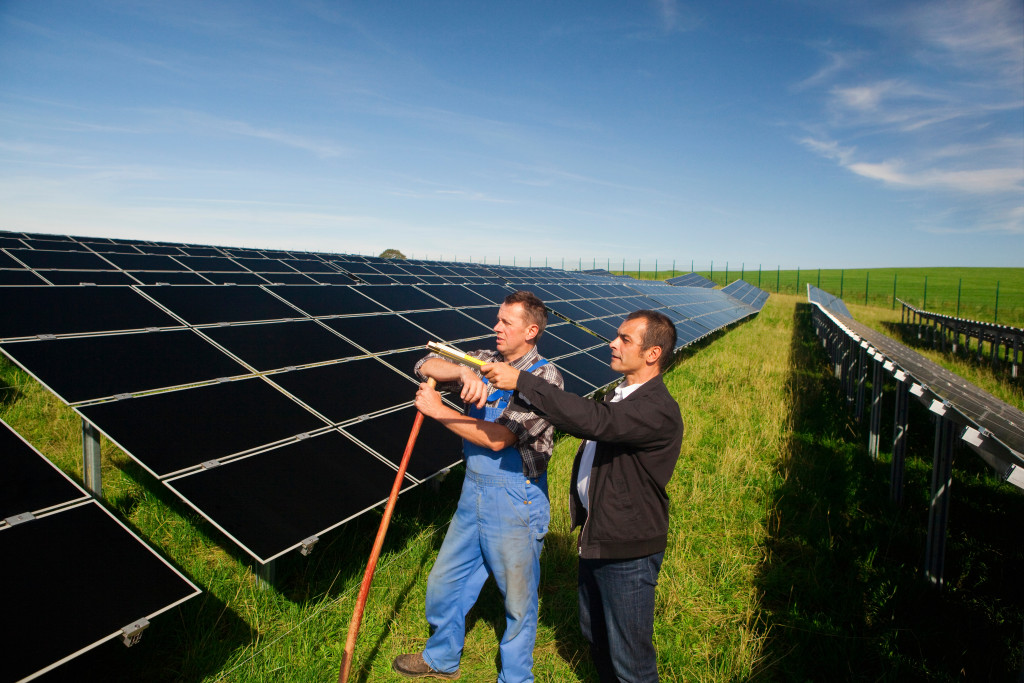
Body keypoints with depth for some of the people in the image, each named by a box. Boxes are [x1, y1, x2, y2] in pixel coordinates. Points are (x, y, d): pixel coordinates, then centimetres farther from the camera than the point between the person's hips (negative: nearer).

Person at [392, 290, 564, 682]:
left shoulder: (544, 378, -18)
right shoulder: (485, 362, 3)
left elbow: (498, 438, -24)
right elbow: (426, 366, -5)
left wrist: (438, 410, -19)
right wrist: (463, 373, -25)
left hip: (515, 504, -7)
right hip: (473, 494, 7)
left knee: (518, 598, 12)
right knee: (444, 583, 21)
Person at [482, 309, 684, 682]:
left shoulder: (659, 410, -27)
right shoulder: (621, 395, 6)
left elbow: (591, 420, -41)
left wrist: (520, 381, -39)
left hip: (627, 553, -9)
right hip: (596, 540, 9)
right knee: (595, 636, 27)